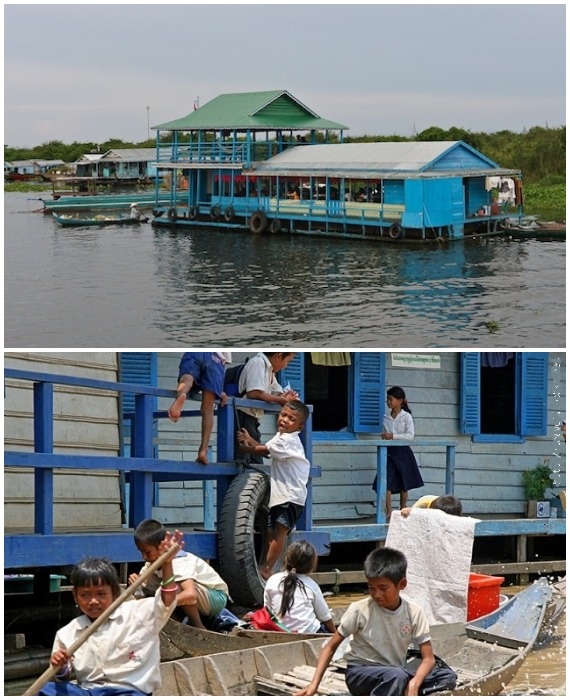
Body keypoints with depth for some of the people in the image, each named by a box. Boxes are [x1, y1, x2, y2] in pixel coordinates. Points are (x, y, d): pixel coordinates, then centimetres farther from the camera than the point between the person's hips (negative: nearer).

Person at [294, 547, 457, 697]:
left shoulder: (414, 613, -8)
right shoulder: (359, 610, -14)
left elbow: (428, 658, -9)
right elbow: (331, 647, -6)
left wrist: (414, 684, -30)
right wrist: (314, 684, -17)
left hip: (395, 674, 4)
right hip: (360, 674, -4)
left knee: (447, 677, -19)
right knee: (398, 676, -37)